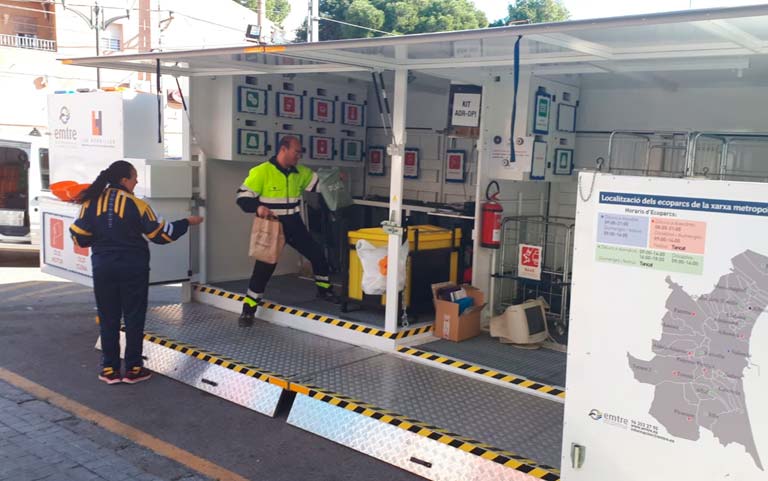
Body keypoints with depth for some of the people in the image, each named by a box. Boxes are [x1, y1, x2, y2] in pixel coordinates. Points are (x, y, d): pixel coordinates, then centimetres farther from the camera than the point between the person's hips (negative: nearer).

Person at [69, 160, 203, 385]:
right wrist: (187, 222, 5)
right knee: (134, 318, 7)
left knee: (108, 318, 11)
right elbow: (161, 234, -6)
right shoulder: (136, 204, -10)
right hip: (133, 268, -3)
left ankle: (110, 369, 15)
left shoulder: (91, 201, -1)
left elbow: (79, 236, 0)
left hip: (103, 268, 3)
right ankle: (133, 368, 11)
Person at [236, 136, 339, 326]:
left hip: (295, 226, 6)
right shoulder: (262, 172, -15)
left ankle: (324, 289, 34)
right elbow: (242, 197, -14)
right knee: (264, 267, -9)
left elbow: (318, 183, 16)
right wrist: (258, 207, -32)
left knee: (317, 254, 10)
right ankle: (248, 309, 5)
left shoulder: (300, 172, 4)